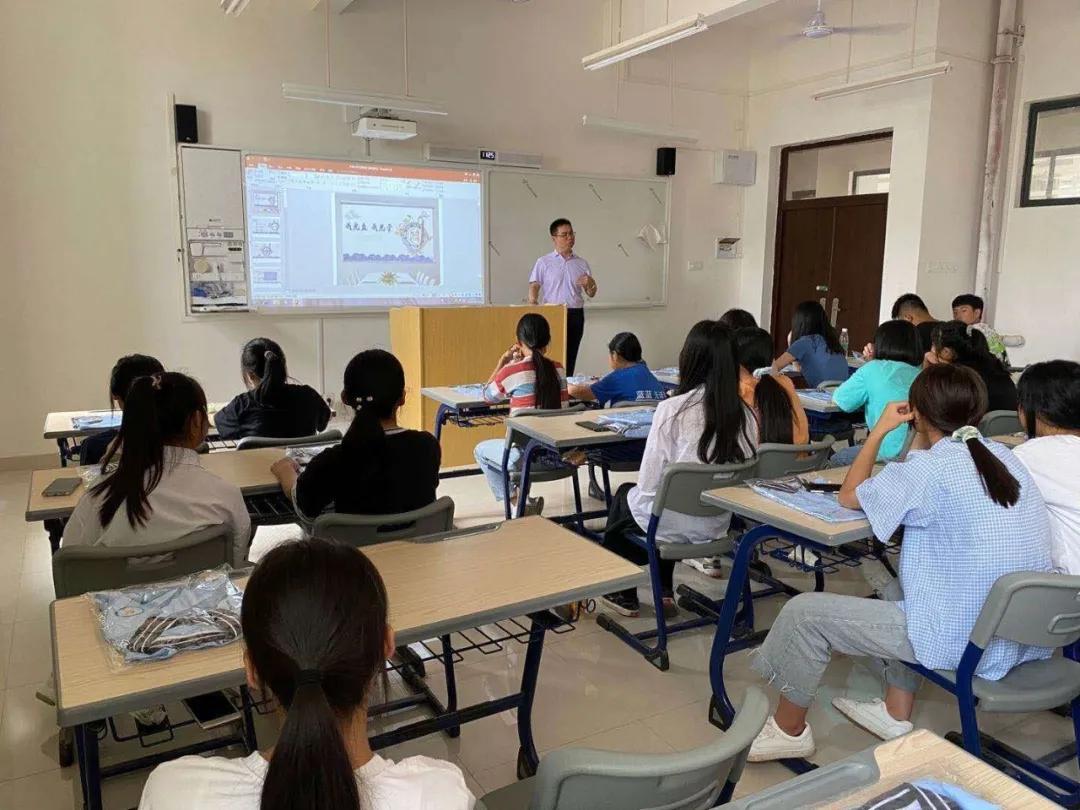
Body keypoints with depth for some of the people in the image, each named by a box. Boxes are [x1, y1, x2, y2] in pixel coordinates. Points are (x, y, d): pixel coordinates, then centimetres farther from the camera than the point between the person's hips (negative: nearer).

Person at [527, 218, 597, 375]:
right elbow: (533, 286, -2)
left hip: (575, 315, 3)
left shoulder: (582, 263, 11)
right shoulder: (544, 262, 2)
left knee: (570, 357, 7)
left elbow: (591, 294, 13)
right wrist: (533, 301, -22)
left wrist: (589, 283, -9)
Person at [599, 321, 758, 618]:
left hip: (674, 526, -4)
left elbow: (649, 483, -17)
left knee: (624, 496, 28)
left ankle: (622, 594, 40)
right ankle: (663, 591, 34)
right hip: (717, 524, 4)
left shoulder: (672, 409, -22)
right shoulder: (745, 414, -9)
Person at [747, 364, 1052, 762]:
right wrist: (921, 440, 17)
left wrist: (880, 430, 7)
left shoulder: (930, 467, -16)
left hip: (961, 642, -8)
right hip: (1025, 640, 9)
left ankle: (789, 730, 19)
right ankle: (896, 714, 35)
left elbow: (849, 496, -1)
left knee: (804, 612, 0)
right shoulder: (1003, 457, 6)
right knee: (899, 588, 34)